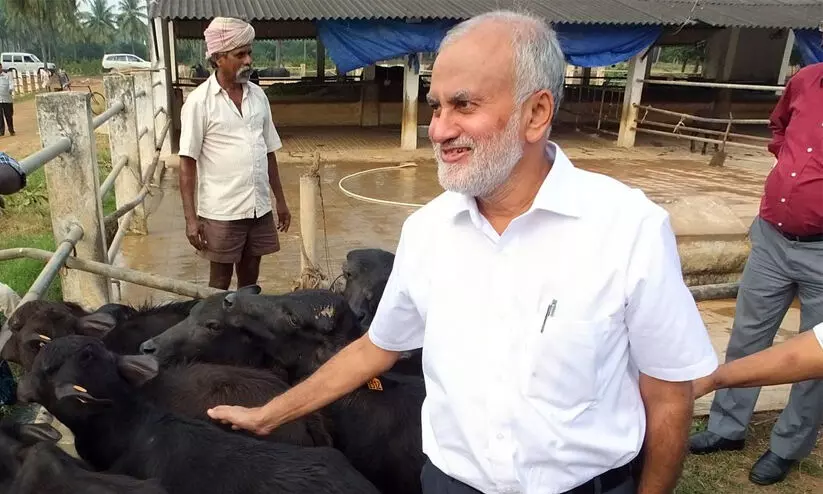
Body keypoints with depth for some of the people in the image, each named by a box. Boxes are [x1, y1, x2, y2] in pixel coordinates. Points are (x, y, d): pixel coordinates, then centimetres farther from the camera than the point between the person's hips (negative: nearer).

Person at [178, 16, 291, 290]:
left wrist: (280, 200, 12)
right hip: (221, 211, -4)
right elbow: (187, 163, -8)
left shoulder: (258, 96, 7)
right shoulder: (199, 101, -8)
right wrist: (191, 217, -12)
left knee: (250, 279, 15)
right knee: (220, 282, 9)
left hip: (260, 208, 5)